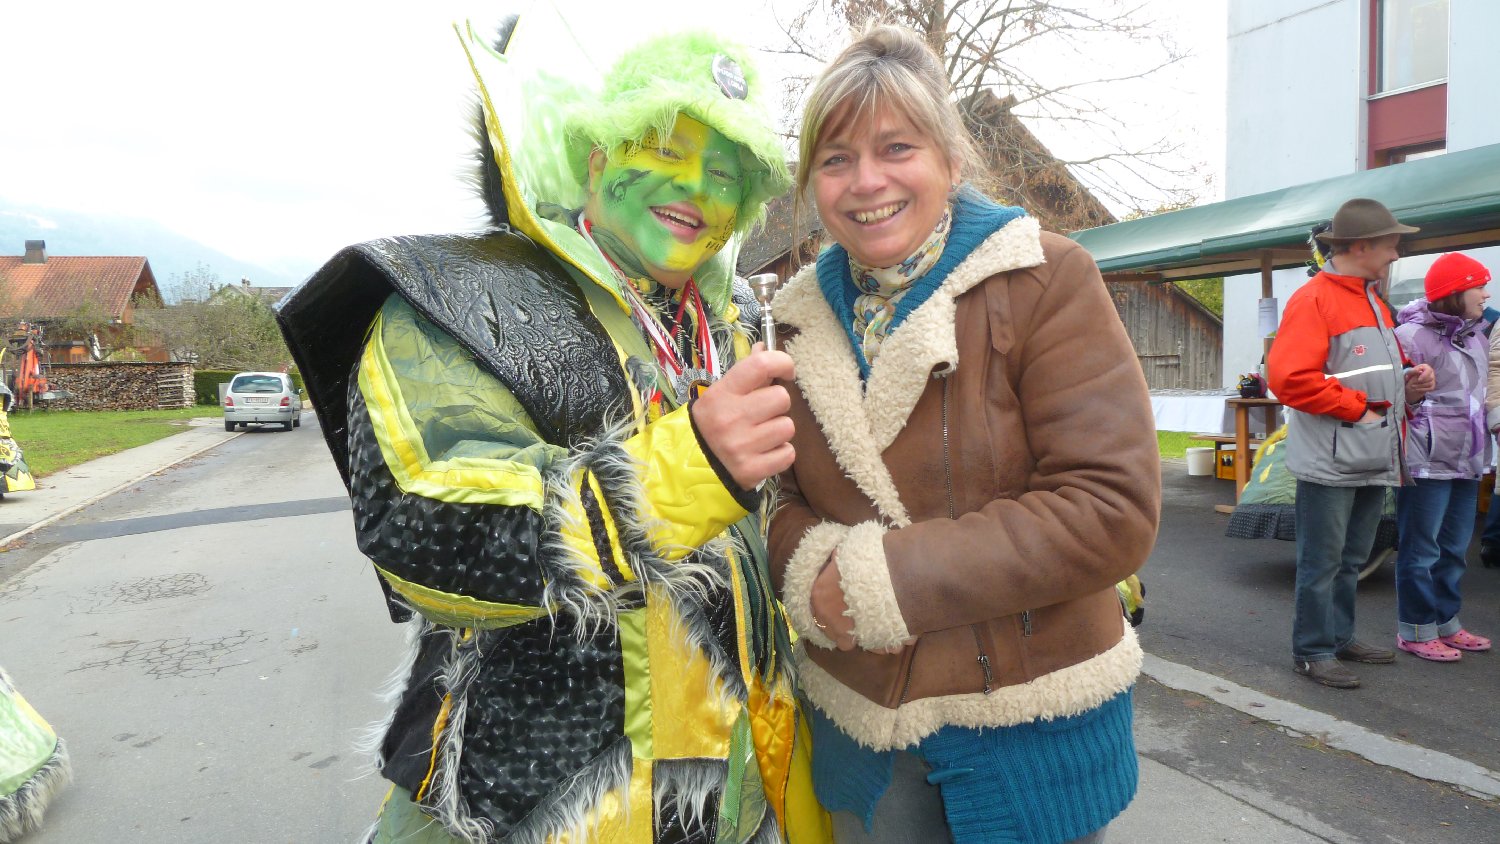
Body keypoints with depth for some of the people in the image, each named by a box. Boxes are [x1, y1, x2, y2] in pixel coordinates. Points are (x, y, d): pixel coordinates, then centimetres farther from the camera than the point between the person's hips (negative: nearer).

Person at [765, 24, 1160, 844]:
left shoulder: (1044, 278, -13)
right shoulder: (801, 319, 1)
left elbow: (1112, 508, -19)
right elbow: (779, 496, 6)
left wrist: (886, 578, -22)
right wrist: (812, 569, -17)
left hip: (1031, 723, -3)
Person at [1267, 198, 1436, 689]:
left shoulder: (1375, 303, 19)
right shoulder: (1313, 300, -11)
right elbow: (1290, 378, -22)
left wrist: (1408, 382, 7)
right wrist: (1357, 407, -16)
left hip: (1373, 460, 9)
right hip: (1331, 461, -9)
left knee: (1351, 560, 18)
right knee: (1321, 563, 0)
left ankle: (1340, 637, 31)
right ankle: (1312, 652, 10)